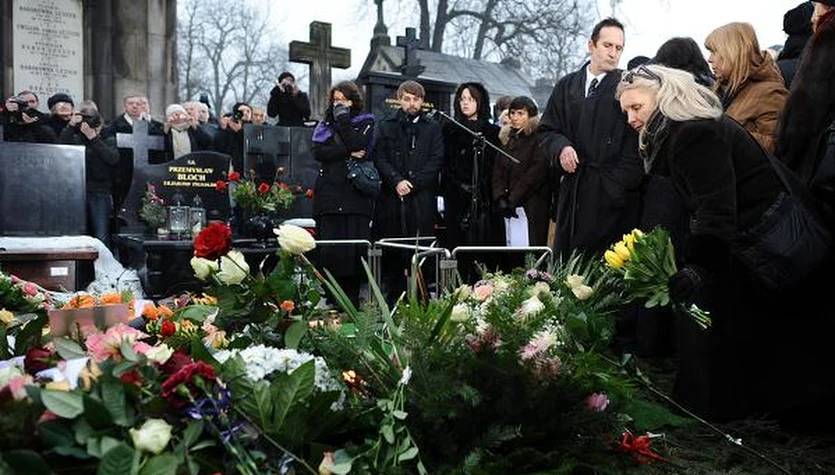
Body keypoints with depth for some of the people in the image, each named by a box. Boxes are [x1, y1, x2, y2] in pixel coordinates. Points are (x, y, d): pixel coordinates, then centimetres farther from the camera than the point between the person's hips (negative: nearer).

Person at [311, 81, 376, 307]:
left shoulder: (366, 122, 13)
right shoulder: (326, 124, 19)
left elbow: (358, 144, -7)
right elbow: (318, 152, 2)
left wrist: (343, 118, 0)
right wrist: (349, 152, -5)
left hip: (357, 193, -1)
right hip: (330, 193, 2)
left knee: (357, 247, -8)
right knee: (330, 249, -6)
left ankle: (352, 301, 0)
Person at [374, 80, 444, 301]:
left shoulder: (433, 128, 11)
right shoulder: (386, 126, 13)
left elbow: (436, 161, 2)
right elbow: (380, 159, 5)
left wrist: (412, 182, -9)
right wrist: (397, 181, -11)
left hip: (422, 197, -1)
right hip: (392, 197, 1)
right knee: (391, 252, 2)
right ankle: (393, 298, 10)